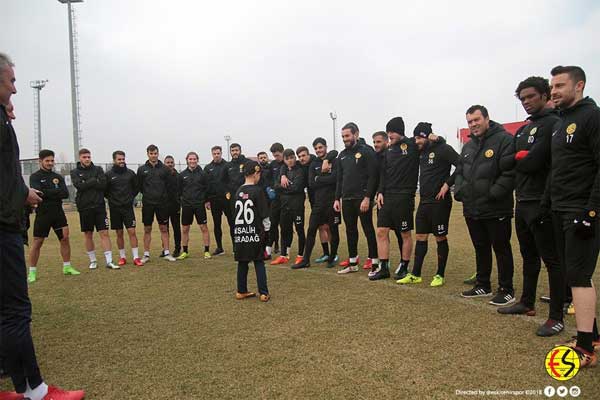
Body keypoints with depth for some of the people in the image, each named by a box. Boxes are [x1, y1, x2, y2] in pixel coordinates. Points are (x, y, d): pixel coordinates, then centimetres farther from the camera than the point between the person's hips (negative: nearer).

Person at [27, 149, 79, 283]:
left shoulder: (58, 177, 11)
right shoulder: (35, 177, -1)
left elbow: (66, 194, -2)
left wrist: (48, 193, -12)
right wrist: (56, 191, -10)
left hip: (58, 212, 4)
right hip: (43, 213, -4)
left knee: (65, 238, 4)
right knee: (37, 242, 1)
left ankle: (67, 267, 16)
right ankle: (32, 272, 10)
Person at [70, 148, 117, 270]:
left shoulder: (98, 169, 8)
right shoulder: (75, 172, 6)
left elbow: (103, 184, -8)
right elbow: (79, 185, -12)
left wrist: (86, 183, -10)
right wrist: (94, 181, -10)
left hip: (99, 206, 0)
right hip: (84, 207, 0)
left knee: (104, 233, -4)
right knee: (88, 235, 8)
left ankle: (109, 261, -3)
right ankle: (93, 261, 21)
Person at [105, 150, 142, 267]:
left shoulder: (130, 173, 2)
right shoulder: (108, 174, -2)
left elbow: (136, 187, 13)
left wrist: (131, 198, 6)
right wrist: (111, 199, 2)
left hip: (128, 207, 0)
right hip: (115, 208, 0)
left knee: (132, 232, -4)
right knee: (119, 233, 8)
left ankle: (136, 257, -1)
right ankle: (122, 257, 18)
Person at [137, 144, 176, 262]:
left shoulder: (164, 169, 3)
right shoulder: (142, 169, 3)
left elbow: (168, 185, 6)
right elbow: (139, 186, 9)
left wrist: (163, 195, 3)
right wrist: (148, 195, 10)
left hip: (162, 203, 0)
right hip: (147, 204, 0)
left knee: (164, 228, 5)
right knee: (147, 229, 6)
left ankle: (166, 253, 12)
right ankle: (146, 255, 14)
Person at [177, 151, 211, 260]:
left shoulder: (202, 173, 0)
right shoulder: (182, 174, 5)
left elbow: (207, 188, 2)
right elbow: (179, 190, 10)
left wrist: (206, 200, -4)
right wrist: (180, 201, 5)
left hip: (200, 204, -2)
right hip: (186, 205, 2)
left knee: (204, 227, -2)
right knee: (185, 229, 8)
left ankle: (207, 251, 6)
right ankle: (185, 251, 20)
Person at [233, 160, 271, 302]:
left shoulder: (238, 192, 6)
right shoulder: (258, 191, -10)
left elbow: (236, 213, 10)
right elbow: (264, 215, -10)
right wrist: (267, 230, 2)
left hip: (239, 232, 5)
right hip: (255, 233, -4)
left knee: (242, 262, 13)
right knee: (259, 262, 3)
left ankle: (241, 291, 21)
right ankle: (263, 293, 5)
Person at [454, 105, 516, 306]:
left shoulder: (504, 139, -10)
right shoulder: (468, 146, 15)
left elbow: (510, 173, -18)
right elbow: (460, 172, 21)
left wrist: (493, 194, -22)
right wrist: (459, 190, 3)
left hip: (496, 210, -7)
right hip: (472, 209, 7)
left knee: (501, 249, 4)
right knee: (481, 249, 17)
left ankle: (507, 290, 16)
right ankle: (482, 285, 31)